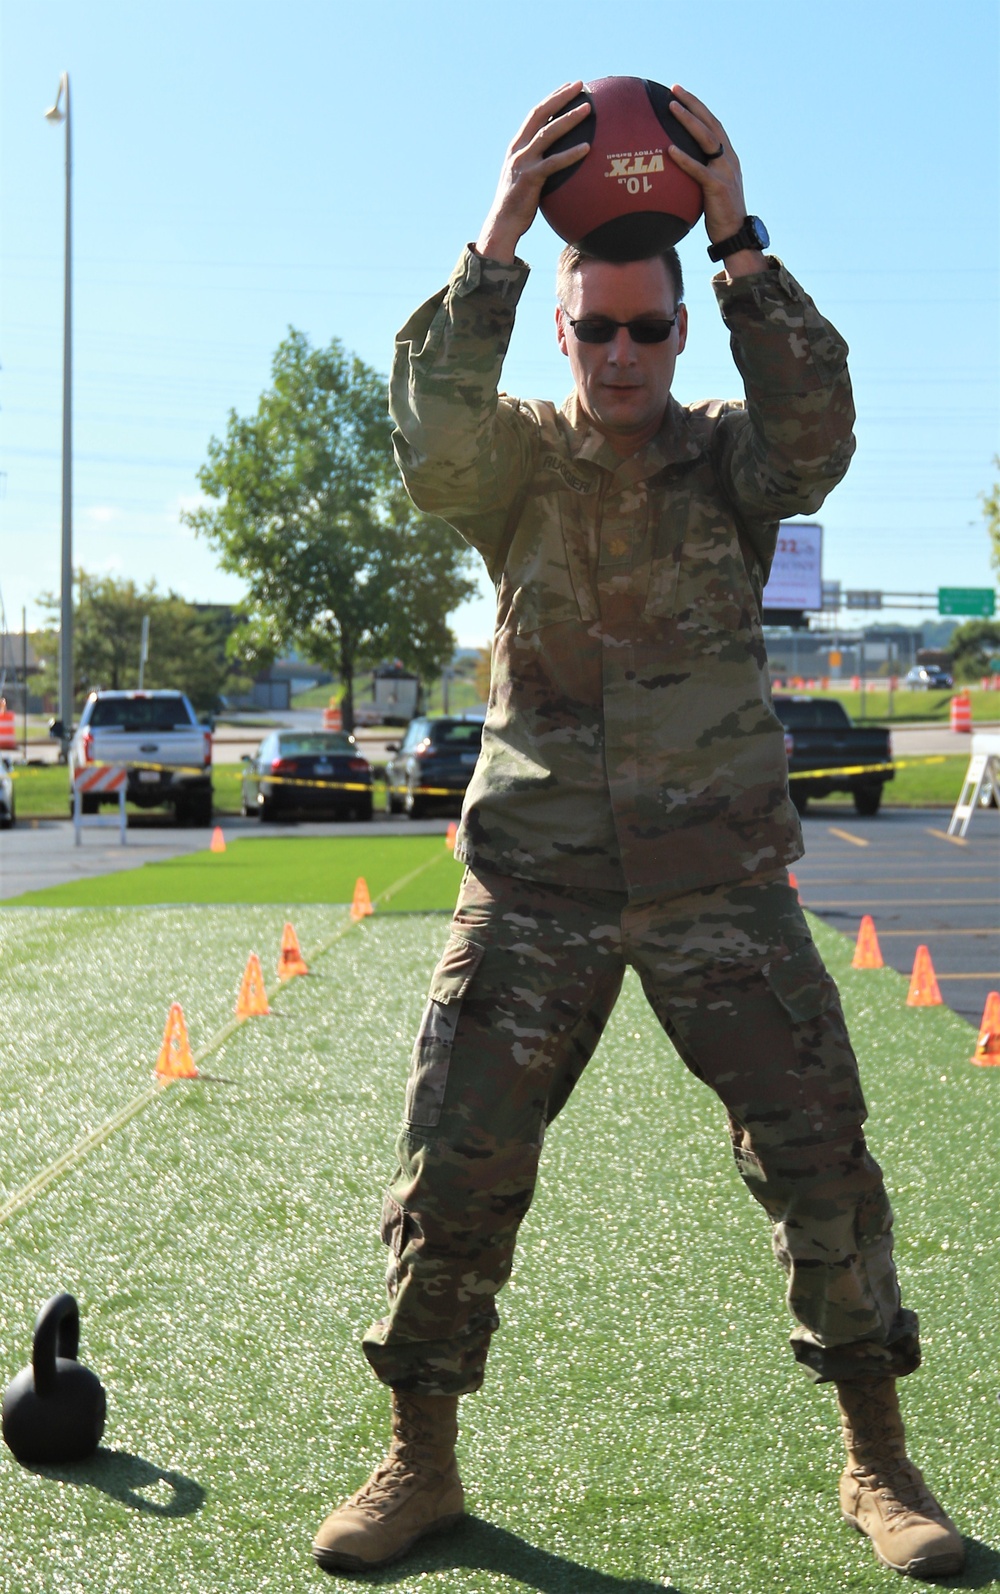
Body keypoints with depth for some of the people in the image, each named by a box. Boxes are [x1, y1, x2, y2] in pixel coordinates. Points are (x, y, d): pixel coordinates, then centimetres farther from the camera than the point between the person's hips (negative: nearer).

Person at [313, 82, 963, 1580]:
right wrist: (497, 239, -20)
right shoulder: (520, 463, 4)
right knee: (455, 1165, -1)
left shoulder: (729, 460, 4)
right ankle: (421, 1462, 16)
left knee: (820, 1154, -1)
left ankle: (878, 1458, 16)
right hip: (535, 879, 0)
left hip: (719, 877, 0)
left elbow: (819, 429, -18)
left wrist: (738, 238, -19)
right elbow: (432, 441, -18)